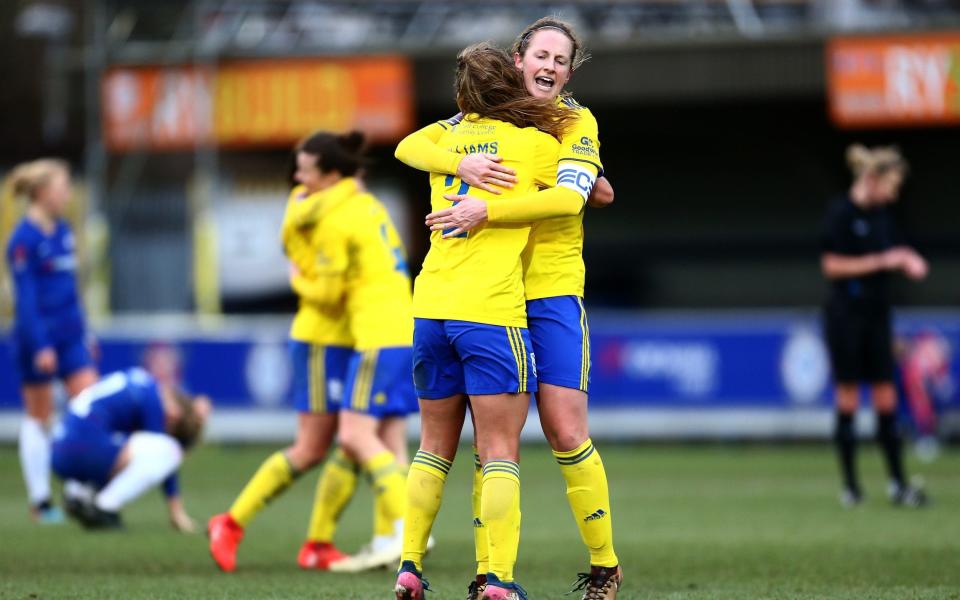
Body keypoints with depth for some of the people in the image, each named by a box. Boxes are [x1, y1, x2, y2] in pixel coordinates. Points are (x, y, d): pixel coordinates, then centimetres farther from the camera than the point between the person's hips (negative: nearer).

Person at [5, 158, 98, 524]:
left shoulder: (62, 230, 9)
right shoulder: (25, 239, -14)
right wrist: (39, 346, -20)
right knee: (39, 416, 4)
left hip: (69, 334, 7)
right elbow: (25, 297, -17)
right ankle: (39, 501, 12)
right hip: (39, 335, -7)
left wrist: (83, 332, 19)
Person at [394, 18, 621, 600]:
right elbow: (410, 146, 2)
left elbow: (568, 197, -18)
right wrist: (461, 163, -19)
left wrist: (487, 211, -26)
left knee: (567, 433, -6)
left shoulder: (577, 122, -1)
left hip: (553, 293, -3)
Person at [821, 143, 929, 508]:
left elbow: (896, 250, 20)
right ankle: (850, 484, 6)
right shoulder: (841, 213, -11)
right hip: (846, 314, -7)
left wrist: (908, 262, -3)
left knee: (886, 397, 4)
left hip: (876, 314, 7)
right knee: (848, 396, 0)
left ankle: (898, 484, 5)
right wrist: (881, 262, -16)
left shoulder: (882, 214, 9)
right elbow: (832, 266, -15)